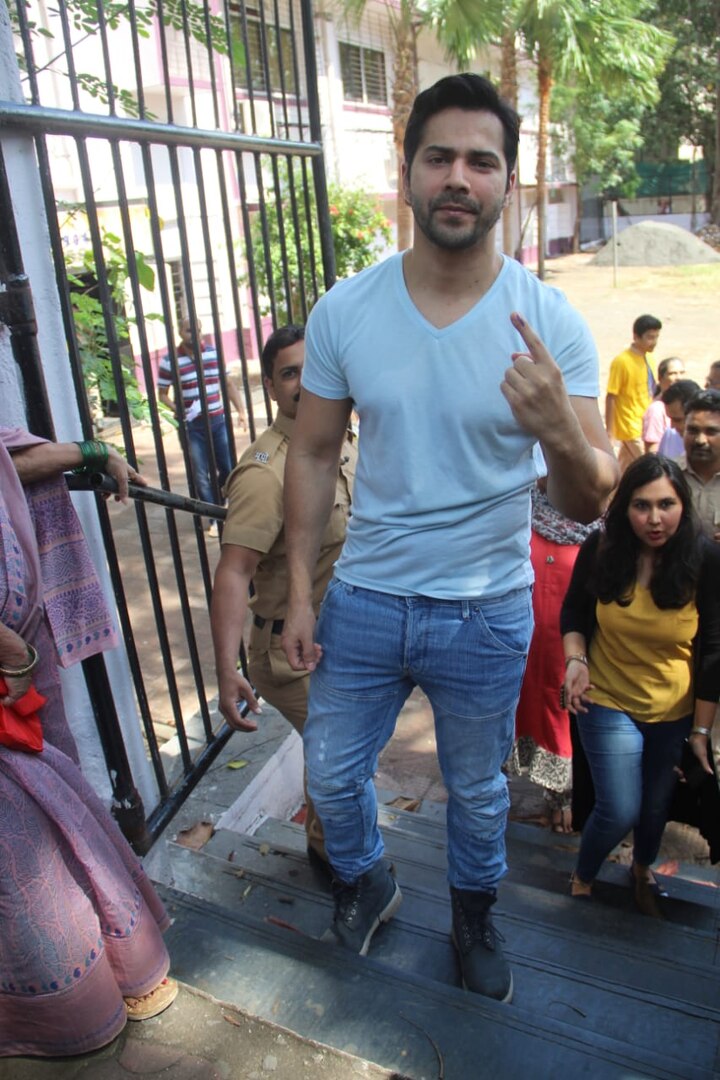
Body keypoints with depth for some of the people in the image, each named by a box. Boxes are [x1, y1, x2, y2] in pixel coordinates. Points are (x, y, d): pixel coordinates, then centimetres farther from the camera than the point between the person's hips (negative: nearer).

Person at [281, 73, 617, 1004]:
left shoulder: (550, 323, -14)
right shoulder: (343, 311, -9)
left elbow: (589, 505, -14)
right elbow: (313, 454, 1)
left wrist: (563, 437, -37)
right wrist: (299, 594, 1)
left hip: (486, 615, -1)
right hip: (364, 600, 2)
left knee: (476, 790, 21)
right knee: (331, 772, 19)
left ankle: (474, 915, 54)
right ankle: (366, 881, 53)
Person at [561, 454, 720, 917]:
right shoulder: (600, 550, -16)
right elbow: (574, 612, 0)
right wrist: (575, 658, -19)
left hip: (675, 712, 2)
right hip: (609, 702, -1)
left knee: (657, 806, 20)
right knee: (620, 812, -4)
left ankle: (643, 871, 54)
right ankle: (582, 880, 29)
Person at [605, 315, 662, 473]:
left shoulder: (648, 358, 7)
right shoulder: (621, 361, -15)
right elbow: (610, 398, -15)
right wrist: (609, 432, -15)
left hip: (646, 428, 7)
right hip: (632, 429, -7)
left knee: (623, 472, 14)